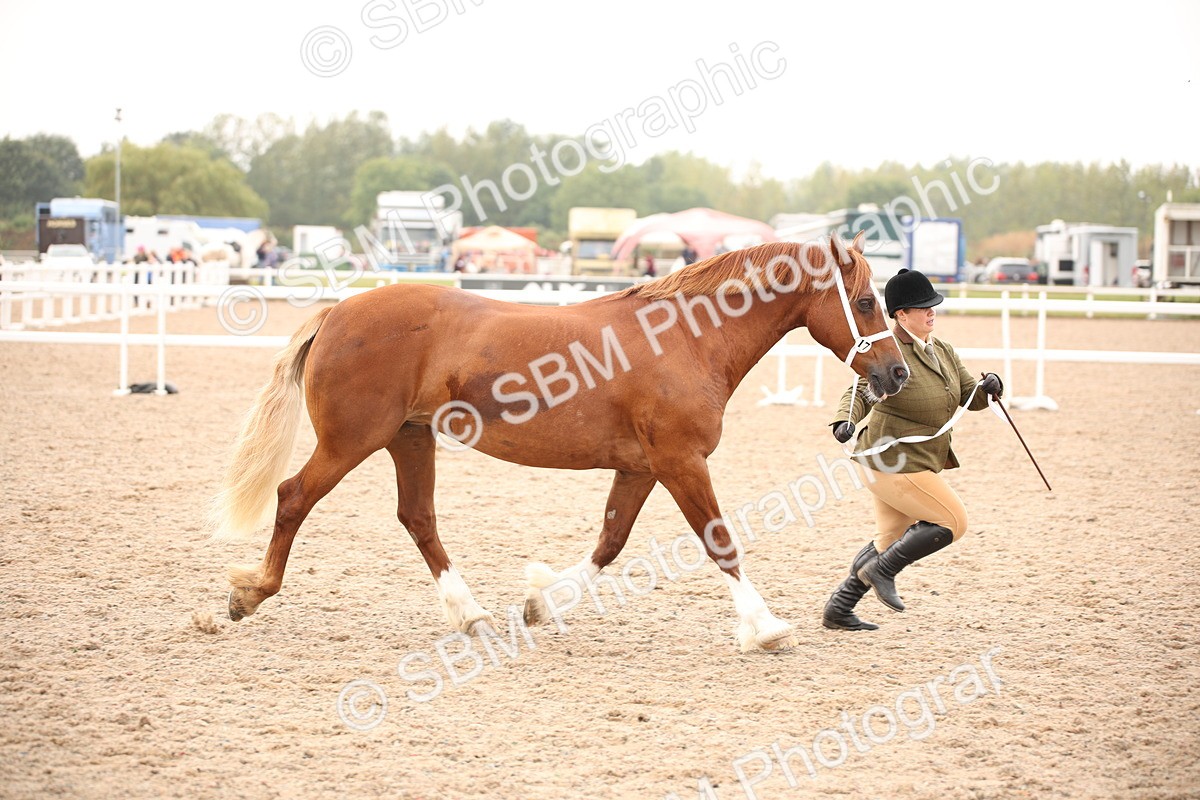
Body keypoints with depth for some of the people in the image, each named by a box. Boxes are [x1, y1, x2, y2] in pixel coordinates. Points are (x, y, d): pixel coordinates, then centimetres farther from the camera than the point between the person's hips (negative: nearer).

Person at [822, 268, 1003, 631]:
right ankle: (881, 570, 5)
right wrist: (845, 421, -51)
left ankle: (838, 610, 25)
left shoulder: (942, 351, 8)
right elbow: (861, 393, -31)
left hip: (919, 463, 10)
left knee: (891, 539, 17)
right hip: (895, 463, -10)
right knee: (952, 522, -8)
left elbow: (970, 395, 12)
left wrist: (988, 387, -11)